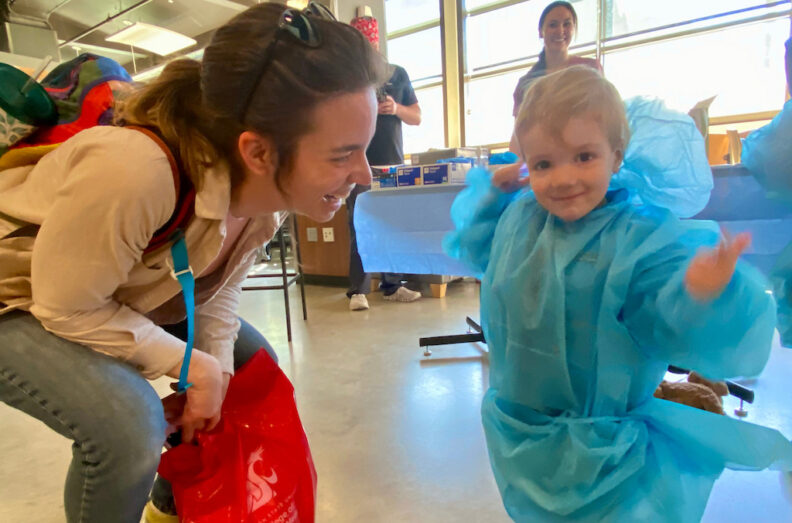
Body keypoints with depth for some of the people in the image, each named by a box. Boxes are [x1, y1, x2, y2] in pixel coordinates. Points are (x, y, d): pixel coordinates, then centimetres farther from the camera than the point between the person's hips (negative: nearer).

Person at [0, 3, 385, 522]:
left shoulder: (271, 187, -19)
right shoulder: (133, 172, -42)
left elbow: (220, 284, -6)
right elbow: (67, 309, -28)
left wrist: (218, 370, -17)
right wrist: (194, 366, -25)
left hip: (123, 300, 7)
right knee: (128, 427, -31)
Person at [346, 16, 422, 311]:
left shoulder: (398, 73, 14)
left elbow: (417, 117, 13)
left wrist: (396, 108, -7)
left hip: (393, 162, 3)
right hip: (359, 164, -2)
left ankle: (392, 285, 11)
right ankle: (358, 290, -1)